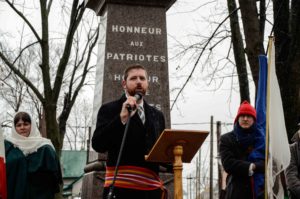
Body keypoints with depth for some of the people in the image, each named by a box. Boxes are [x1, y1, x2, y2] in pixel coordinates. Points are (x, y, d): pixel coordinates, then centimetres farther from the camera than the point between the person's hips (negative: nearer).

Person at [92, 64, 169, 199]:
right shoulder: (109, 109, 6)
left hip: (151, 187, 5)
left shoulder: (157, 115, 22)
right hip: (121, 187, -5)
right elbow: (98, 145, -8)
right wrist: (121, 118, -16)